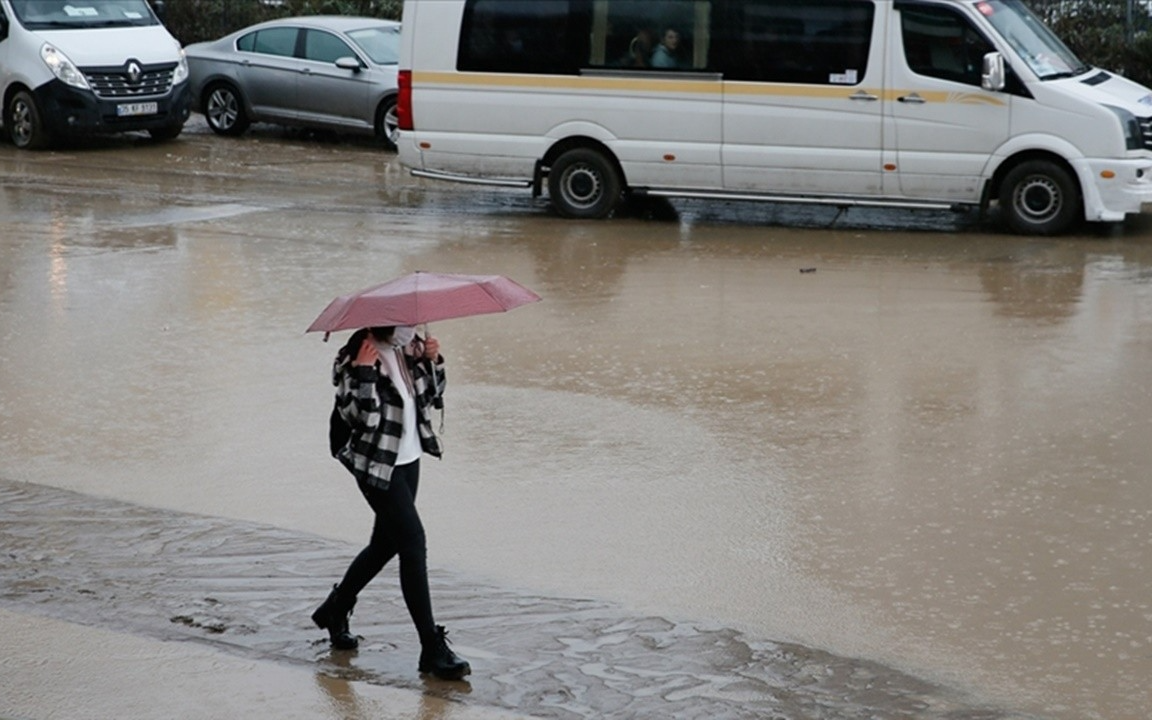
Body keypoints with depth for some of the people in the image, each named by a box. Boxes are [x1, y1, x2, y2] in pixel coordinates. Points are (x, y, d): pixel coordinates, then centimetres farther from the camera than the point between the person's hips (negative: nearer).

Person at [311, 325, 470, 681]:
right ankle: (433, 649, -9)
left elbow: (430, 394, 15)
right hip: (377, 464, -9)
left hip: (408, 458, 9)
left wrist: (432, 360, -2)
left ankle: (334, 611, 40)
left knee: (386, 543, 19)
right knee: (413, 544, -12)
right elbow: (363, 417, -24)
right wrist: (364, 374, -33)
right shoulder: (356, 358, -18)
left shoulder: (409, 348, 3)